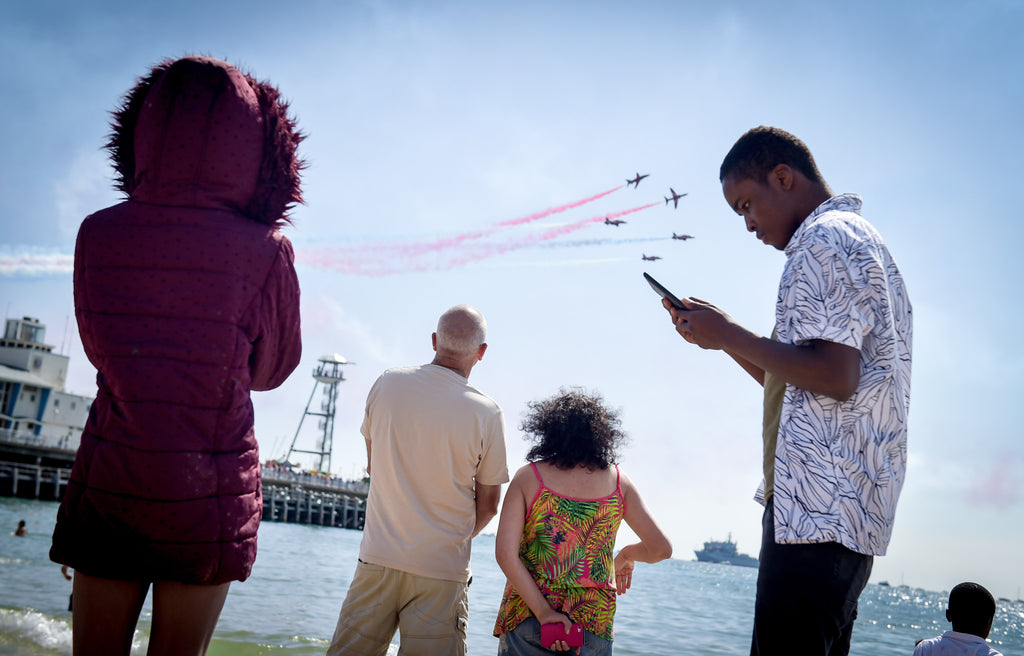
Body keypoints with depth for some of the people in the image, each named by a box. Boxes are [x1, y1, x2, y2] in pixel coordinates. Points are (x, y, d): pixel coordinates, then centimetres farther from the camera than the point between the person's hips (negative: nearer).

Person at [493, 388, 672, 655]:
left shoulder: (527, 477, -2)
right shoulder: (617, 481, 2)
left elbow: (505, 553, -12)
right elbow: (661, 548, 5)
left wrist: (543, 612, -11)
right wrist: (628, 555, 25)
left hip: (527, 619, -1)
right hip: (593, 622, 2)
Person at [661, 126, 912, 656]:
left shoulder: (823, 240, -8)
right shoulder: (862, 241, 25)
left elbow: (835, 376, -21)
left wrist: (731, 336, -12)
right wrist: (724, 336, 17)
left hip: (818, 507, -11)